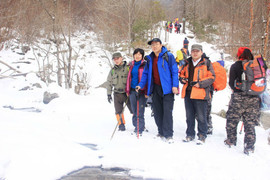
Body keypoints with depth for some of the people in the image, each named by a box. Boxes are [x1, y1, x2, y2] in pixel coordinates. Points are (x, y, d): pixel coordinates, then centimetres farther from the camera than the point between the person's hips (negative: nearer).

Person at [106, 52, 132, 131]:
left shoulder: (128, 67, -2)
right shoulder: (112, 70, 10)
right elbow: (109, 82, 16)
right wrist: (109, 94, 12)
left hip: (128, 92, -3)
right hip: (117, 93, 3)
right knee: (119, 111, 3)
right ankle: (121, 125, 16)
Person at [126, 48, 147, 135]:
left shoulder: (145, 65, -3)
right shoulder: (132, 65, 14)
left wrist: (146, 91, -13)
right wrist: (127, 90, 15)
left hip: (141, 91, -5)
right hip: (132, 90, 5)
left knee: (140, 111, -6)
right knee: (134, 111, 9)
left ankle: (140, 129, 1)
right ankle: (136, 126, 19)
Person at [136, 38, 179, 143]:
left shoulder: (168, 56, -4)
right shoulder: (150, 58, 13)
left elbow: (175, 71, -6)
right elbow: (146, 73, 18)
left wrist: (175, 85, -14)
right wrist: (141, 85, 7)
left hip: (167, 88, -6)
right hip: (156, 88, 6)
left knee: (167, 111, -8)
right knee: (157, 112, 9)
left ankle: (168, 135, -3)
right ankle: (161, 133, 22)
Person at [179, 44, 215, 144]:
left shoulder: (206, 63, -2)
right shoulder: (187, 63, 13)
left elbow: (211, 77, -6)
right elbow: (181, 73, 24)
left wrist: (200, 83, -15)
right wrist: (182, 78, 2)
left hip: (200, 94, -5)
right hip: (188, 93, 5)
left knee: (201, 117, 1)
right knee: (189, 116, 14)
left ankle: (202, 136, 14)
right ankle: (190, 134, 27)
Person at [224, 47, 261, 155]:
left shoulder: (235, 66, -4)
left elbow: (231, 83, -4)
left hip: (239, 97, -3)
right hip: (254, 98, 3)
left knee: (232, 119, 14)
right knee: (250, 123, 7)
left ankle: (231, 141, 24)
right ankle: (249, 147, 6)